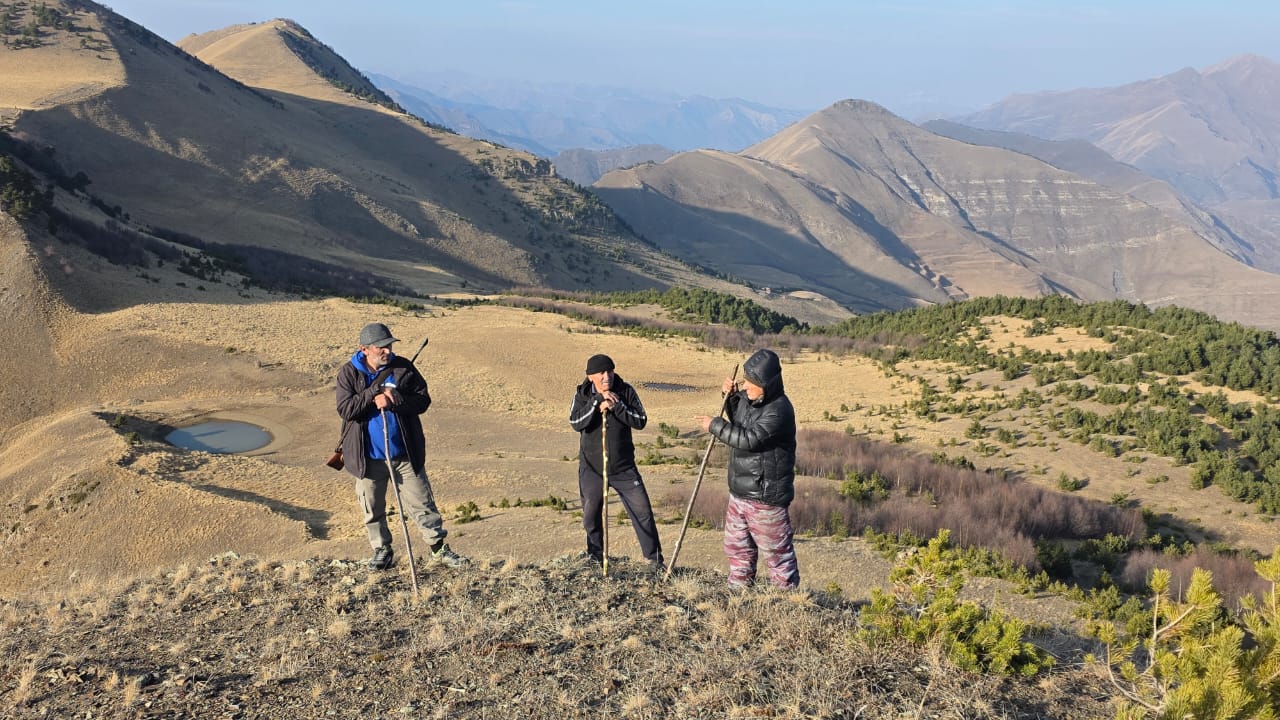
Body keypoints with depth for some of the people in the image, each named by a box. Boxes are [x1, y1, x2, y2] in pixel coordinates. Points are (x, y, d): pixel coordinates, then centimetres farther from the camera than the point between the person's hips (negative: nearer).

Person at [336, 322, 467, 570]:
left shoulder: (403, 368, -2)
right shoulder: (349, 373, -5)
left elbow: (423, 400, -6)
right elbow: (345, 409, -15)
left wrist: (394, 399, -20)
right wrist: (374, 393, -21)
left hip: (406, 454, 0)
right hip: (368, 457, 0)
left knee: (421, 503, 7)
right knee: (373, 508, 12)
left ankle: (438, 547, 18)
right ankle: (382, 550, 29)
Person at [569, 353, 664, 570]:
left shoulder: (625, 391, -6)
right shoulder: (582, 394, -5)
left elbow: (641, 421, -12)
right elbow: (575, 422, -19)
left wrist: (617, 406, -23)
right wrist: (597, 402, -26)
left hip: (624, 467, 0)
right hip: (592, 468, 0)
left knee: (643, 511, 0)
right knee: (591, 516, 10)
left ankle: (654, 558, 12)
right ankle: (595, 559, 28)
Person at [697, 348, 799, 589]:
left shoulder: (778, 410, -22)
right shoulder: (748, 398, 5)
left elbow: (749, 439, -28)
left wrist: (715, 425, -17)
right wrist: (731, 396, 8)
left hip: (766, 497, -9)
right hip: (739, 493, 9)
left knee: (777, 551, 2)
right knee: (737, 547, 20)